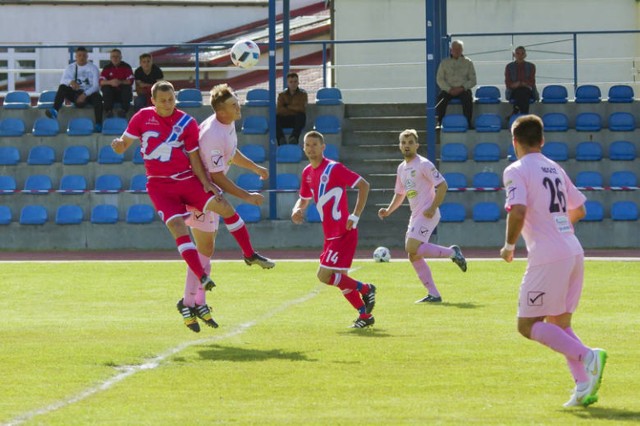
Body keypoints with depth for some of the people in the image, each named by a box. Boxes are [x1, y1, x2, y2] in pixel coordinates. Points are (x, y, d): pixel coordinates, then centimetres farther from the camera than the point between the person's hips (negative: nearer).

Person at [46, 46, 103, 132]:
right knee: (62, 87, -24)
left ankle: (98, 125, -42)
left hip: (89, 93, -2)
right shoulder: (71, 67, 7)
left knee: (97, 97, -36)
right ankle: (55, 111, -39)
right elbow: (62, 81, -7)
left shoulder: (93, 68, 0)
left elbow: (96, 86, -10)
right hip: (76, 93, 2)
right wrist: (70, 81, -31)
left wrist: (85, 95, -26)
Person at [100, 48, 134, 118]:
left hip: (123, 91, -1)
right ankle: (108, 110, -27)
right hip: (111, 91, 1)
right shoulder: (107, 67, 2)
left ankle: (124, 109, -31)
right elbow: (101, 82, -9)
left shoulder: (126, 67, -1)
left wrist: (120, 82, -31)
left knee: (127, 88, -30)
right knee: (105, 88, -28)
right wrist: (110, 82, -31)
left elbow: (130, 81, -13)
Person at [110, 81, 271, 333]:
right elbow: (123, 145, 5)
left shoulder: (187, 123, -1)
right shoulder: (143, 118, 0)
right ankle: (202, 277, -24)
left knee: (224, 206, -13)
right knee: (177, 225, -21)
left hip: (187, 179, 1)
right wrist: (118, 145, -20)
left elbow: (194, 158, 2)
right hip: (159, 185, -1)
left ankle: (250, 255, 4)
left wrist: (206, 183, -9)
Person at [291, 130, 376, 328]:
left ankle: (365, 289, 2)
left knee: (324, 275, -15)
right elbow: (304, 198, 24)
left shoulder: (334, 169, -14)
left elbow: (364, 185, -15)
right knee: (339, 279, 11)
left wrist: (355, 216, -19)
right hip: (330, 235, 8)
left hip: (343, 233, -8)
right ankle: (365, 315, 22)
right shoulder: (307, 173, 10)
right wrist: (297, 210, 0)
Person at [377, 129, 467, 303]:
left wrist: (433, 208, -23)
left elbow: (442, 185, -14)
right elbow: (400, 194, 26)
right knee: (414, 256, 4)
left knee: (412, 248, -24)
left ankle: (452, 252, -9)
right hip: (415, 216, 9)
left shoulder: (424, 164, -9)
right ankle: (433, 294, 9)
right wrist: (388, 211, 11)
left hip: (427, 215, -9)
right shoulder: (402, 168, 16)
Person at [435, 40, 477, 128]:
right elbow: (439, 79, 4)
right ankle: (440, 122, -25)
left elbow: (472, 80, 6)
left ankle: (468, 122, -29)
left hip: (463, 90, -1)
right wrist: (449, 89, -12)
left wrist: (462, 88, -12)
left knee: (468, 98, -34)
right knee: (440, 99, -30)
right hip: (447, 90, 1)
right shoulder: (444, 63, 11)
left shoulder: (467, 62, 10)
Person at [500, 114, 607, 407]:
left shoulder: (516, 171, -5)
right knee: (559, 325, 15)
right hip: (574, 252, 8)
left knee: (528, 325, -1)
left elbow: (518, 211, -19)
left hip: (547, 257, -8)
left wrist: (509, 246, -4)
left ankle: (587, 356, -20)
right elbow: (579, 210, 26)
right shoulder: (555, 169, 18)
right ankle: (584, 386, -1)